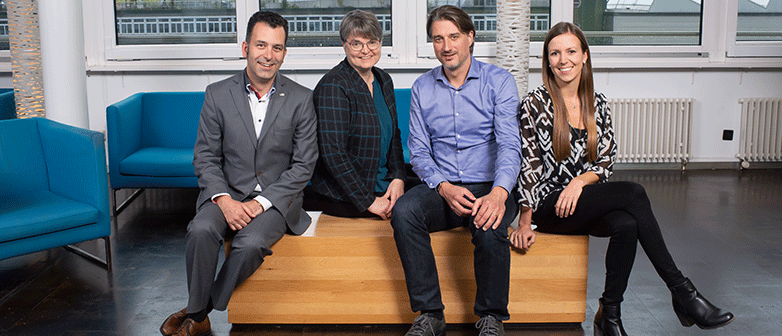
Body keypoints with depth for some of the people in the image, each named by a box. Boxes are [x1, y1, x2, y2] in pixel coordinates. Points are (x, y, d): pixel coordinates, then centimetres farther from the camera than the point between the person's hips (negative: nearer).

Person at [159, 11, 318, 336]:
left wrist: (261, 202, -14)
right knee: (202, 229, -29)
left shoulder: (301, 99, -2)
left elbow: (303, 165, -3)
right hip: (227, 192, 2)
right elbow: (205, 157, 2)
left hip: (277, 197, -1)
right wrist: (224, 200, -16)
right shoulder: (218, 94, 1)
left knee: (250, 243, -30)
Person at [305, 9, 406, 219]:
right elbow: (332, 153, -22)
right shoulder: (333, 86, -17)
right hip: (343, 198, -8)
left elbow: (393, 134, 16)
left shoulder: (384, 81, 8)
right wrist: (368, 201, -22)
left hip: (383, 184, 8)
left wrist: (398, 177, -1)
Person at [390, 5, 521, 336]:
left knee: (489, 226, -35)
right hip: (441, 188, 3)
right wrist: (444, 188, -16)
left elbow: (509, 144, -11)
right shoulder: (422, 88, 9)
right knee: (403, 210, -28)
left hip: (489, 187, -2)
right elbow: (419, 151, 5)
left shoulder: (498, 81, 0)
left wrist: (498, 193, -31)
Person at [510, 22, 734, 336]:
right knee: (634, 193, -26)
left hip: (587, 200, 5)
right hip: (549, 204, -4)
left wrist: (580, 181, -12)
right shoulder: (534, 104, -4)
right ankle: (683, 293, -20)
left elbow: (605, 162, 9)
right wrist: (525, 223, -8)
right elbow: (529, 166, -6)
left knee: (626, 224, -31)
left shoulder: (597, 103, 10)